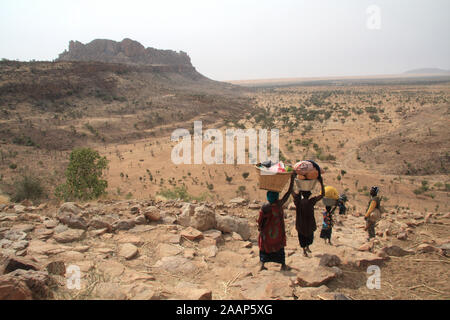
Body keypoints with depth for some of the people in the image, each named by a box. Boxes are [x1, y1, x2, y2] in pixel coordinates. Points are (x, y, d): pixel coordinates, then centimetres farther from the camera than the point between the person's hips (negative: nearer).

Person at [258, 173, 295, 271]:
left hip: (267, 231, 0)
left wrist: (260, 228, 4)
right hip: (278, 232, 0)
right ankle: (283, 265, 25)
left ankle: (262, 264, 15)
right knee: (279, 246, 16)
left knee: (264, 246, 16)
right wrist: (292, 179, -12)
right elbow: (289, 192, -14)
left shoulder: (265, 207, -19)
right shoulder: (280, 204, -19)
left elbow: (260, 220, -13)